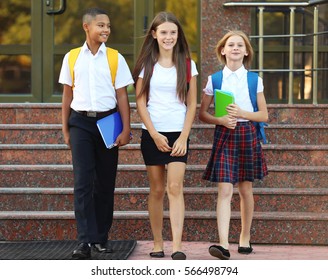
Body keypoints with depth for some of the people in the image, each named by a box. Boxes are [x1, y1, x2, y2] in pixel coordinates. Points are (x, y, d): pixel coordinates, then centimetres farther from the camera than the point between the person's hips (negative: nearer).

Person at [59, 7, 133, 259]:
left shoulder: (115, 59, 3)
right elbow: (68, 95, 10)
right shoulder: (72, 58, 5)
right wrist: (65, 129, 9)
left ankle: (102, 237, 15)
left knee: (105, 182, 5)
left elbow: (122, 96, 3)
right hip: (81, 122, 0)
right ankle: (85, 241, -10)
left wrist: (126, 129, -4)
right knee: (83, 182, -7)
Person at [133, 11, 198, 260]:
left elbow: (192, 104, 3)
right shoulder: (146, 65, 3)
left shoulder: (187, 64, 4)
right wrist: (154, 134, -8)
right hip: (153, 134, 1)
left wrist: (184, 137, -6)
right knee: (157, 190, 5)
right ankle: (158, 244, 13)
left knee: (175, 188, -11)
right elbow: (141, 102, 1)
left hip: (178, 135, -1)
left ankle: (177, 246, -17)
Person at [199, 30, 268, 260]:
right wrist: (220, 120, -14)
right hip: (224, 135, -1)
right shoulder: (214, 80, 3)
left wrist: (242, 113, -12)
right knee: (225, 190, -12)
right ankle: (224, 243, -21)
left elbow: (264, 115, 4)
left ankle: (245, 238, 27)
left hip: (247, 134, 1)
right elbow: (202, 114, 5)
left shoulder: (254, 80, 4)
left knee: (246, 189, 11)